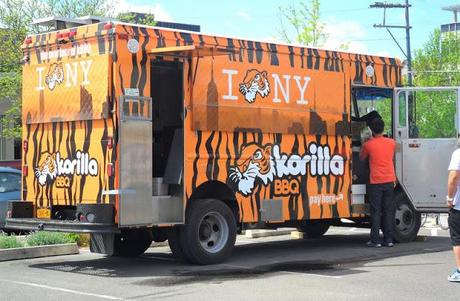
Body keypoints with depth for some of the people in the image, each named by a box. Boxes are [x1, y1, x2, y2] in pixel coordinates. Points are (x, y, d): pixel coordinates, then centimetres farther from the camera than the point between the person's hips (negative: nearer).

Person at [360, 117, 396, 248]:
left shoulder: (368, 144, -6)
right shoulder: (392, 143, 4)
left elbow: (361, 157, 12)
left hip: (376, 182, -3)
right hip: (389, 181, 3)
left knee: (376, 211, 0)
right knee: (388, 211, 7)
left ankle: (375, 240, -1)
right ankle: (389, 239, 8)